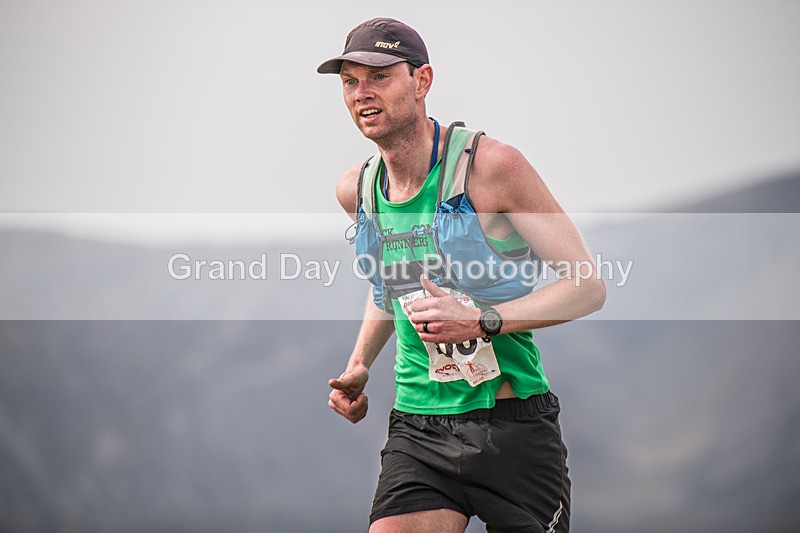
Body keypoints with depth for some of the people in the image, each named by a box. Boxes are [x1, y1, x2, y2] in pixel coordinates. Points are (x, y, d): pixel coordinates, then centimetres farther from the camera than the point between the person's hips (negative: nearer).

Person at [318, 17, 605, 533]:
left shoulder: (490, 165, -11)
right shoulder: (356, 190, 7)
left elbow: (588, 287, -9)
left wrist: (482, 321, -20)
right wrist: (359, 366, 13)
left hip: (513, 427, -4)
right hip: (417, 431, 4)